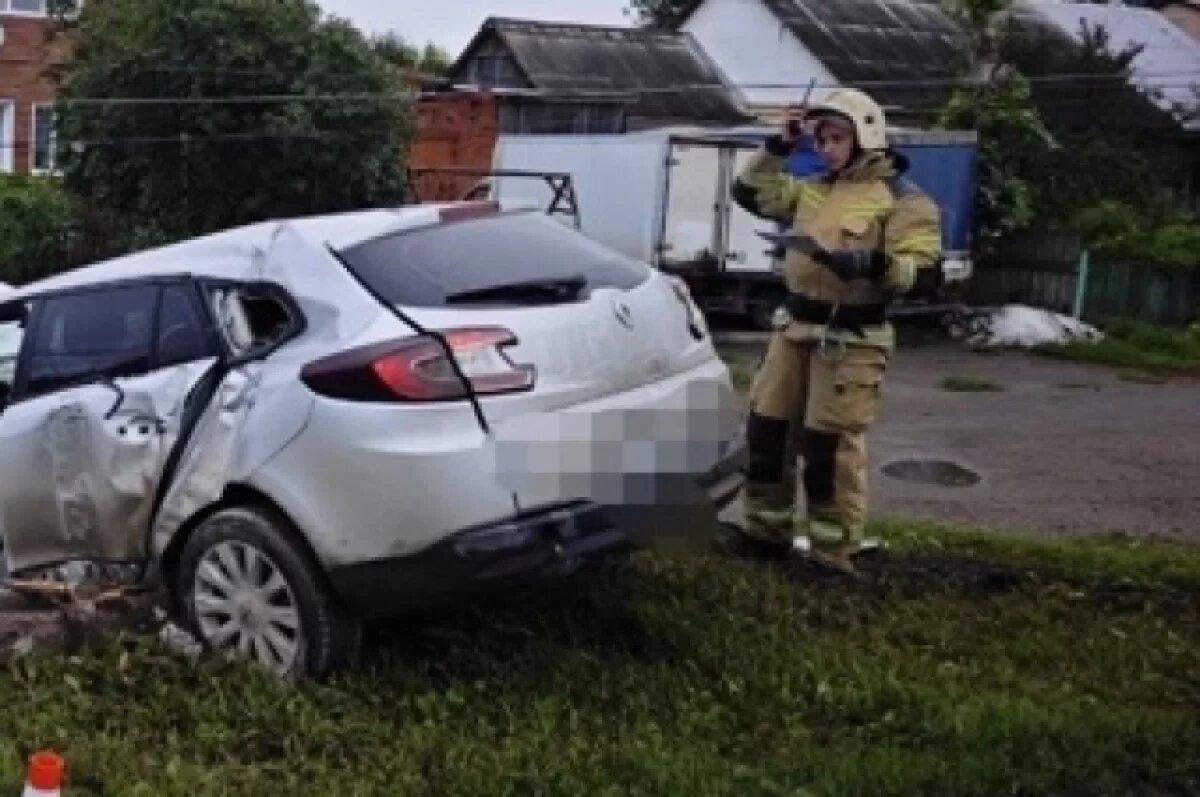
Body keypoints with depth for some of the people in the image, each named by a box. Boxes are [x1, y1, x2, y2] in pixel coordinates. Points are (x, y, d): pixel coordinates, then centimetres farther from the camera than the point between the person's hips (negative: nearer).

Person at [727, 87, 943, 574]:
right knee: (766, 429, 12)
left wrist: (873, 265, -32)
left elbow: (921, 267, -14)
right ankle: (767, 531, 27)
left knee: (831, 447, -7)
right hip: (794, 328, 7)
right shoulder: (810, 191, 14)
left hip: (851, 339, -7)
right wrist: (776, 147, 9)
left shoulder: (900, 198, -6)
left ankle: (834, 553, 5)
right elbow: (752, 192, 20)